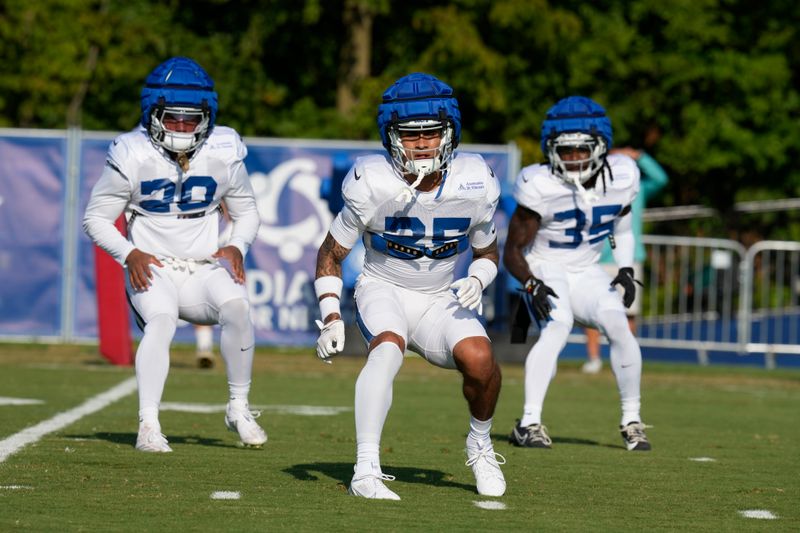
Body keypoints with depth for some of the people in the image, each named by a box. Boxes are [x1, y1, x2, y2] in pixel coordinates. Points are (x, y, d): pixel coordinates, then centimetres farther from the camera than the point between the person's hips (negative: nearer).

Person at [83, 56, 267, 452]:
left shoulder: (223, 155, -1)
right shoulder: (134, 157, -8)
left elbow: (246, 211, 15)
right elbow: (96, 218, 1)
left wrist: (236, 247, -6)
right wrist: (129, 254, -16)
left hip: (205, 269, 2)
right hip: (152, 270, -2)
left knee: (236, 307, -28)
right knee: (161, 321, -32)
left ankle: (238, 408, -10)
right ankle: (148, 425, -32)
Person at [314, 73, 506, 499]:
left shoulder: (473, 186, -13)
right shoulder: (372, 186, -19)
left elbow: (487, 253, 6)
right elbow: (330, 256, -6)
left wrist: (476, 281, -16)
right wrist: (331, 319, -17)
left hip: (440, 299, 2)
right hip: (383, 290, -2)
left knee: (479, 360, -24)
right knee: (388, 347, -34)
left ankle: (480, 445, 7)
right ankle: (365, 471, -37)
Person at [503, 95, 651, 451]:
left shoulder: (620, 179, -9)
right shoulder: (541, 187, -22)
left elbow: (622, 228, 13)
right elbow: (512, 251, -14)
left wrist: (625, 270, -1)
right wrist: (532, 284, -31)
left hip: (586, 273, 4)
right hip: (545, 271, -4)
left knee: (618, 327, -18)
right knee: (558, 328, -30)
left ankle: (631, 421, -2)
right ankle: (529, 423, -30)